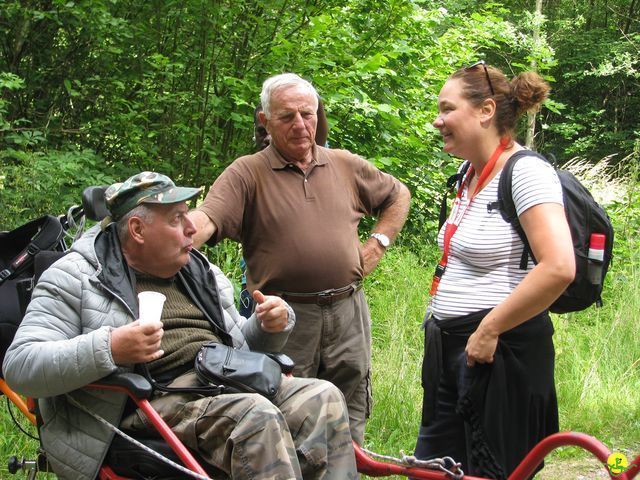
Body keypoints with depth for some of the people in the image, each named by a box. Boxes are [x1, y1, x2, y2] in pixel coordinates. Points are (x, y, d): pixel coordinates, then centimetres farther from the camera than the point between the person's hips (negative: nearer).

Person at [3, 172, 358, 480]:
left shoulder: (202, 273, 24)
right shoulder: (77, 278, 3)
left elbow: (242, 347, 33)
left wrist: (270, 327, 8)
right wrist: (109, 350, -22)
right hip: (155, 403, -7)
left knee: (324, 398, -19)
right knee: (257, 418, -33)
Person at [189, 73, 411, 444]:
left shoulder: (347, 166, 11)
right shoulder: (247, 173, -3)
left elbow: (398, 195, 27)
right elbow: (204, 221, -18)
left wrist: (378, 243, 13)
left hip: (347, 312, 4)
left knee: (348, 426, 12)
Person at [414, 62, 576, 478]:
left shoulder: (526, 171, -15)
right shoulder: (472, 175, 12)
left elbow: (558, 268, -26)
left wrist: (488, 331, -21)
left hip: (500, 351, -9)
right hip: (451, 349, 9)